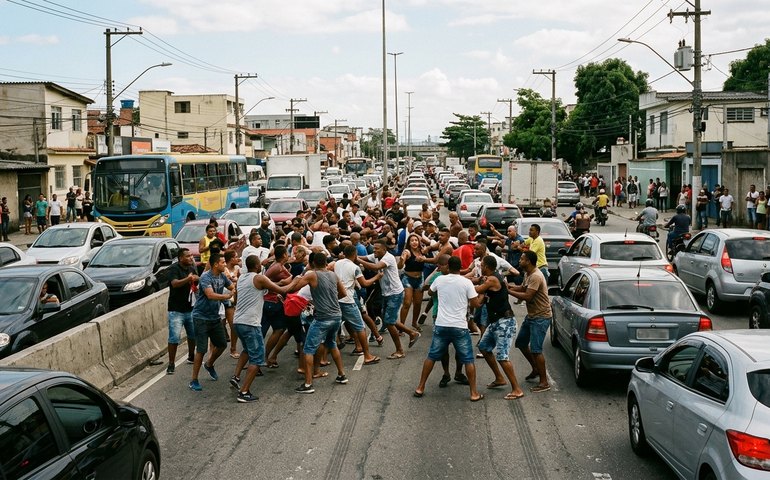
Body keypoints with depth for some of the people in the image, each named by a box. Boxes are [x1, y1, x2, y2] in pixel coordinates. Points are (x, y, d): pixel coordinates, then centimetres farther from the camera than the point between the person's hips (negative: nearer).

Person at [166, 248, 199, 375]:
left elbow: (199, 282, 21)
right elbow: (175, 283, -31)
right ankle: (171, 364, -4)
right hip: (176, 310, -7)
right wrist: (188, 279, -48)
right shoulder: (174, 269, -13)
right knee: (174, 337, -10)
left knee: (193, 334, 17)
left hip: (190, 308, 7)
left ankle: (191, 357, 36)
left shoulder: (192, 268, 9)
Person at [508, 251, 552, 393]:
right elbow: (524, 288, 21)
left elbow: (527, 296, -28)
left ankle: (544, 382, -4)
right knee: (521, 343, 18)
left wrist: (509, 291, -20)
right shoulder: (528, 274, 8)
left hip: (541, 317, -11)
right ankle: (536, 369, 35)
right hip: (531, 316, 11)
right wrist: (509, 286, 4)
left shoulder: (536, 277, -24)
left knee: (535, 349, -11)